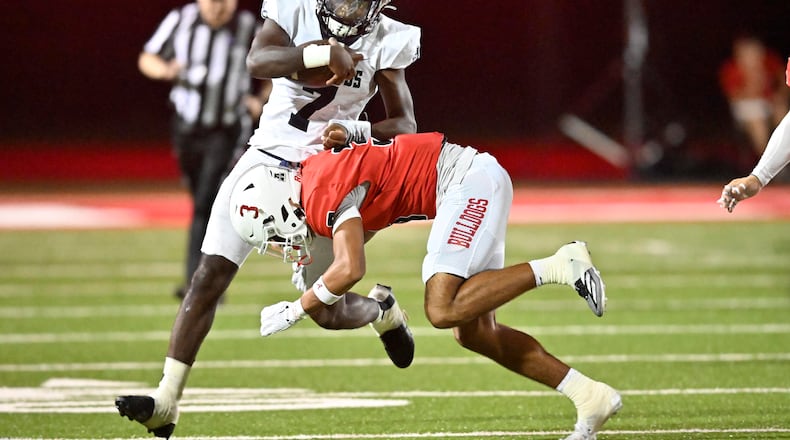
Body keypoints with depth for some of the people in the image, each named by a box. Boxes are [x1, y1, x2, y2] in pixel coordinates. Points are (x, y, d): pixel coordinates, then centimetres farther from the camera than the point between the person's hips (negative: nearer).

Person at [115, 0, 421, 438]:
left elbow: (405, 125, -8)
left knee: (326, 311, 3)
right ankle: (166, 400, -10)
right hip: (267, 158, 0)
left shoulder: (385, 42, -6)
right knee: (209, 276, -11)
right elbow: (257, 60, -27)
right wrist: (323, 53, -41)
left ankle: (381, 308, 40)